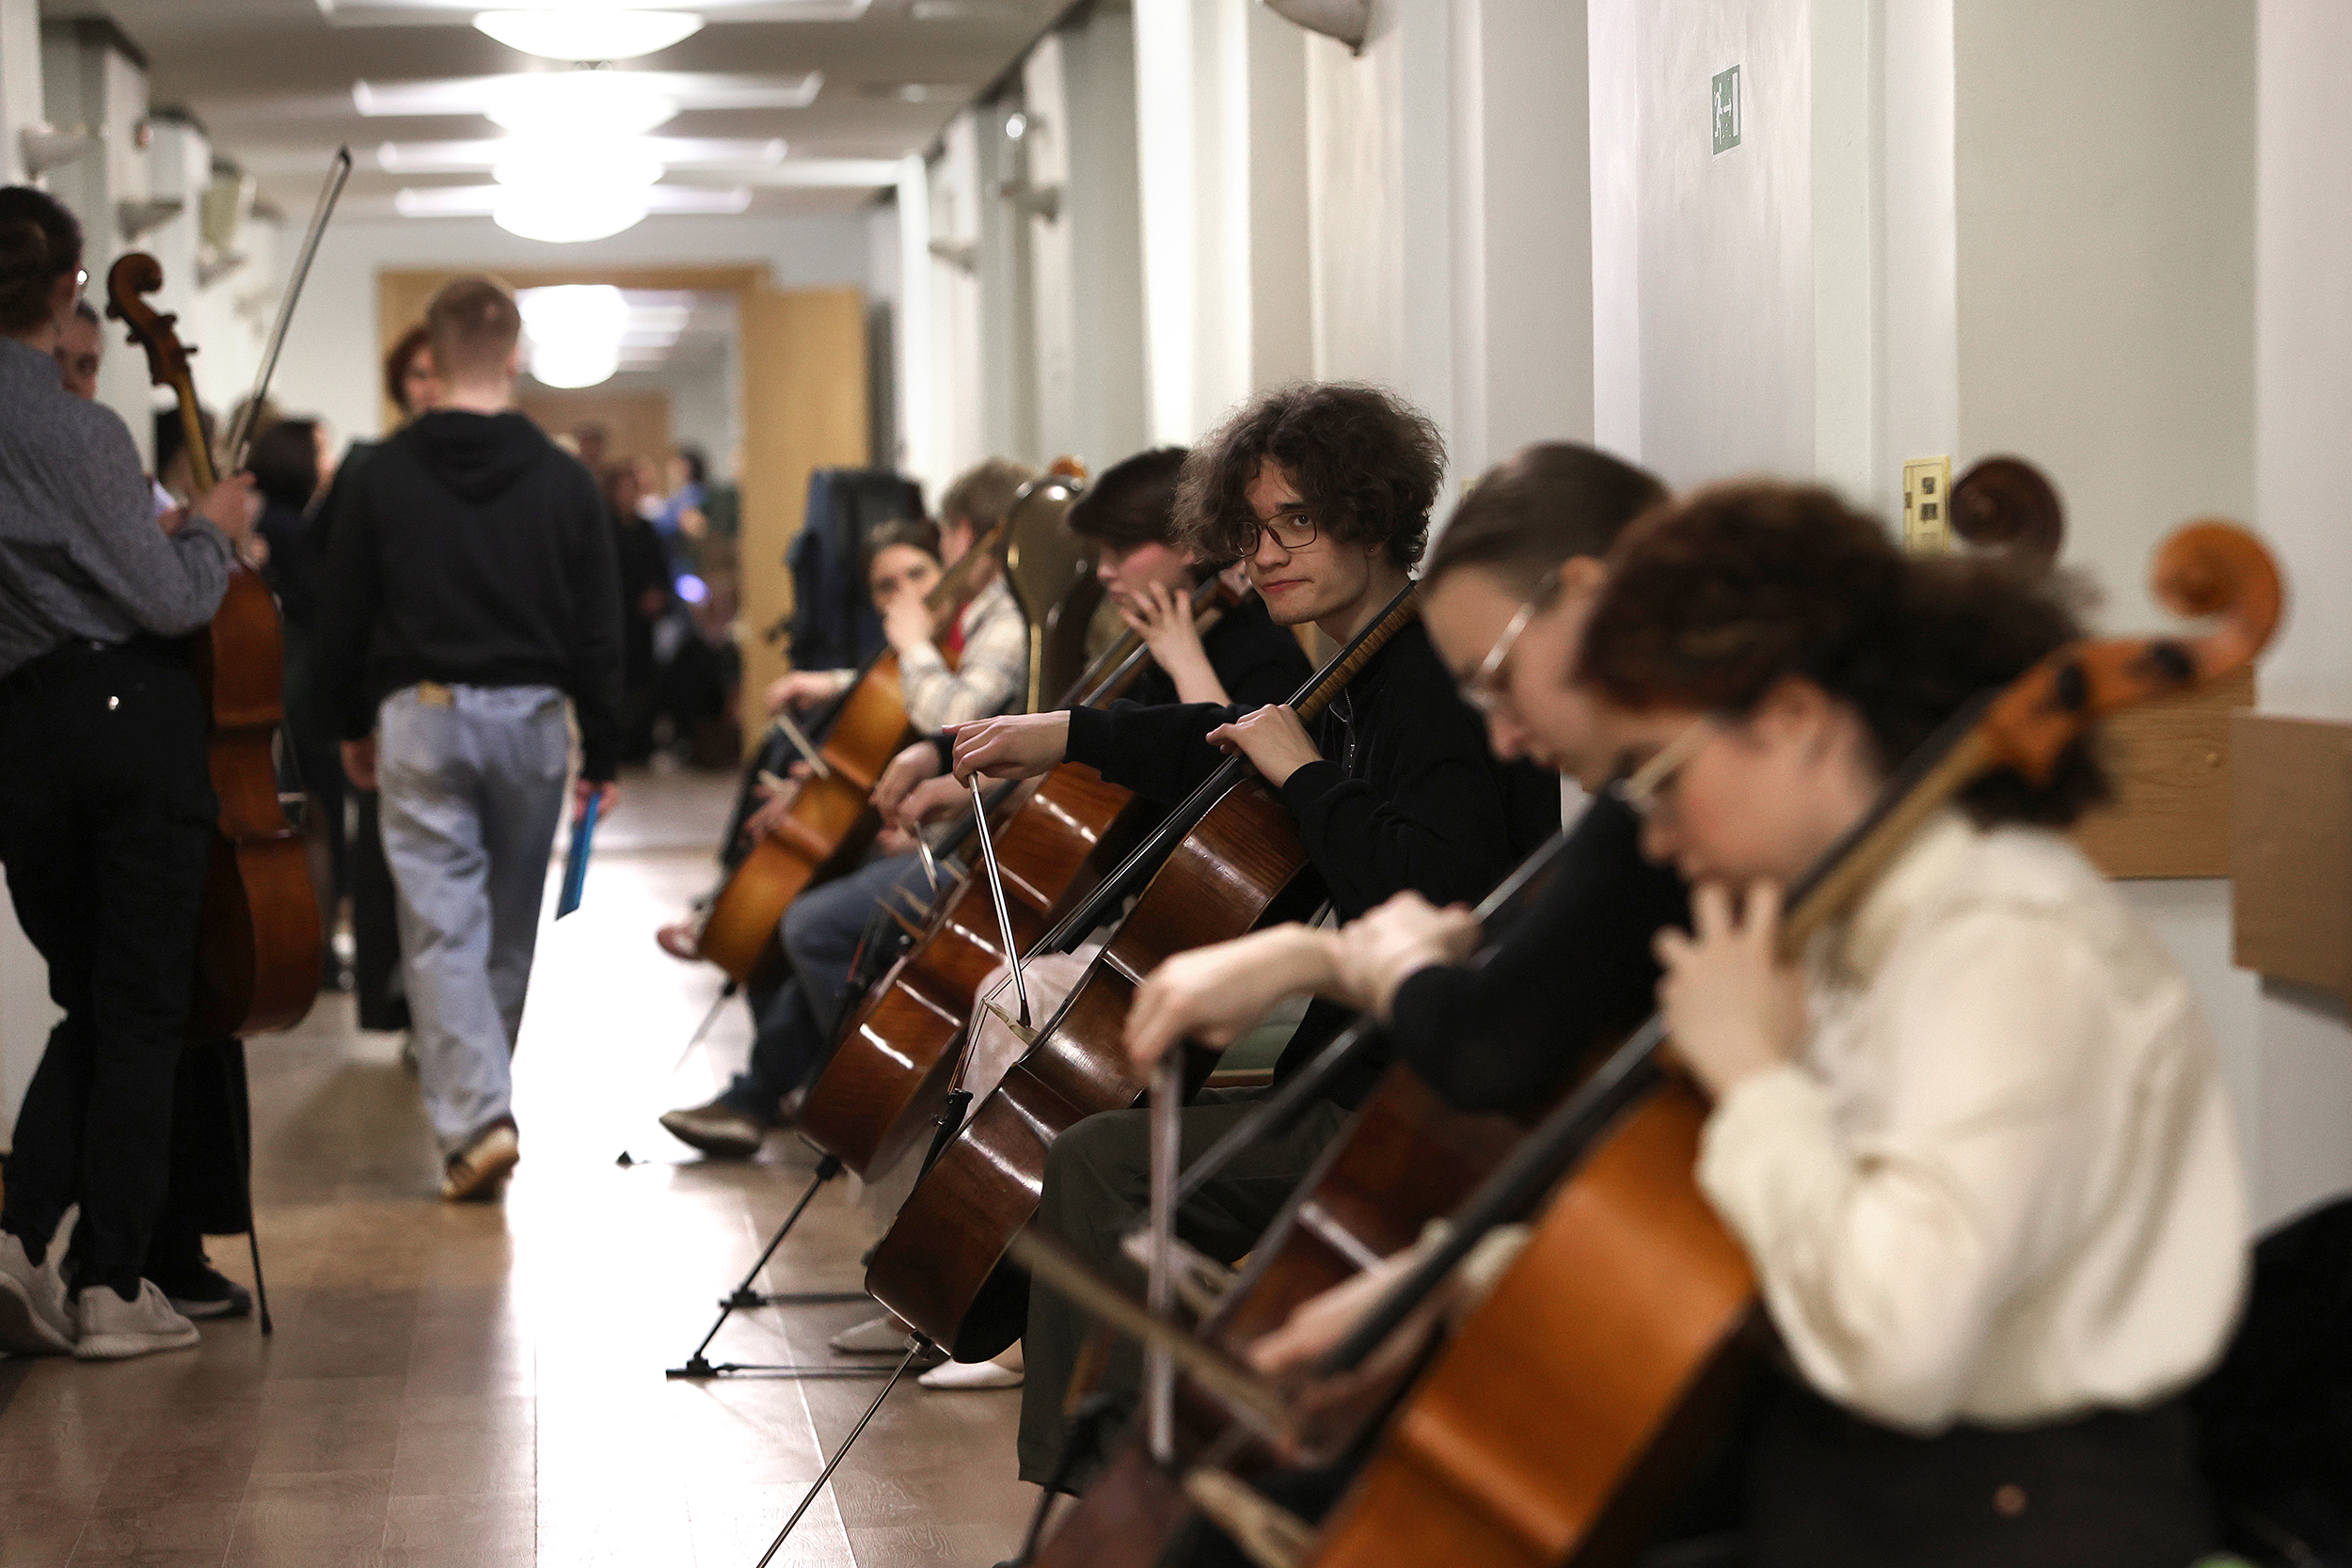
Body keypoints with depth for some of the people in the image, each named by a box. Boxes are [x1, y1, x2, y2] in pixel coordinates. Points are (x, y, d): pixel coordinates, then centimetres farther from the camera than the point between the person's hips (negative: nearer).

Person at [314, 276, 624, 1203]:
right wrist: (602, 756, 8)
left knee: (441, 926, -5)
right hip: (529, 716, 2)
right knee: (512, 922, 16)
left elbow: (342, 617, 4)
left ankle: (475, 1116, -18)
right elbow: (598, 633, 1)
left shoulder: (385, 476, -1)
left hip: (420, 716, -1)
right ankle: (483, 1085, 30)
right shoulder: (562, 480, 0)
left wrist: (352, 725, 19)